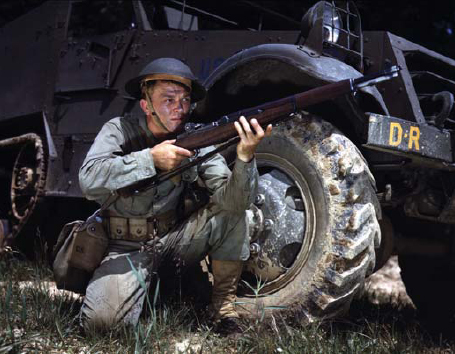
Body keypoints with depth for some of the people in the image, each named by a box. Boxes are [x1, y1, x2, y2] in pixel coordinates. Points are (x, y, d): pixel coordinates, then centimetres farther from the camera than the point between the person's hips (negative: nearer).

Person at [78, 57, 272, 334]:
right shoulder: (120, 131, -6)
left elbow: (233, 199, -19)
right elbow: (89, 180, -23)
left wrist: (245, 157, -38)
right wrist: (151, 158, -29)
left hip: (174, 243, 2)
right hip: (127, 248, -2)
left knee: (230, 208, -20)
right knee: (102, 318, -27)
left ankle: (224, 303, -6)